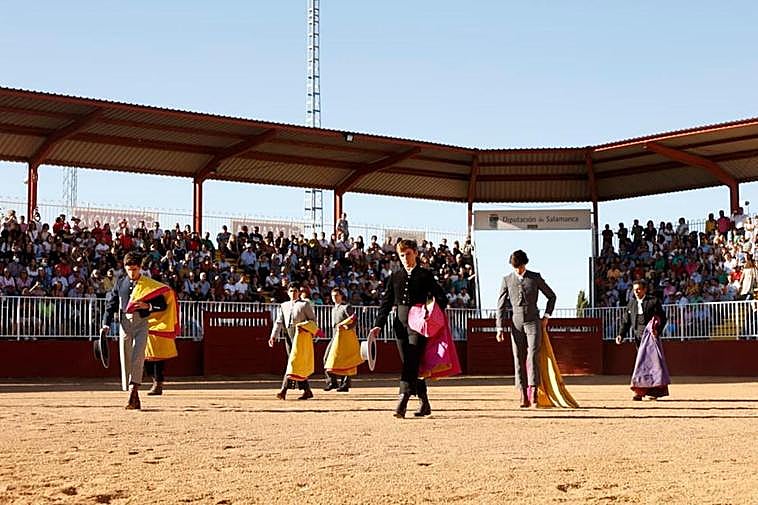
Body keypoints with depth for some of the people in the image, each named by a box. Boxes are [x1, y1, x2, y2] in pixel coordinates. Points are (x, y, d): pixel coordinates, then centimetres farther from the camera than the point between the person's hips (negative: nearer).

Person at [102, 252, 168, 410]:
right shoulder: (120, 284, 11)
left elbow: (162, 305, 3)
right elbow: (111, 305, 13)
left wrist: (148, 306, -15)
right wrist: (106, 324, 2)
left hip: (142, 323, -3)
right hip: (125, 323, 3)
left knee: (138, 358, -17)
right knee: (127, 360, 3)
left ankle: (132, 395, -23)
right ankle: (135, 400, 12)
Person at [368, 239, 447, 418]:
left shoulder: (425, 275, 5)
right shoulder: (395, 277, 15)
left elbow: (442, 298, 7)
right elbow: (386, 303, 12)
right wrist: (378, 325, 1)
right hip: (400, 324, 5)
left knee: (411, 363, -14)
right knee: (409, 365, 5)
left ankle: (402, 403, -22)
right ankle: (425, 403, 16)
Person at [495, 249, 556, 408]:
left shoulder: (535, 278, 2)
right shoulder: (507, 280, 4)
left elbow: (551, 296, 13)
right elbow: (501, 305, 6)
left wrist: (546, 317, 5)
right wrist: (499, 328, 1)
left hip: (533, 322, -1)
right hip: (516, 322, 1)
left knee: (533, 356, -13)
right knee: (518, 359, -1)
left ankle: (533, 392, -17)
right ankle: (524, 396, 1)